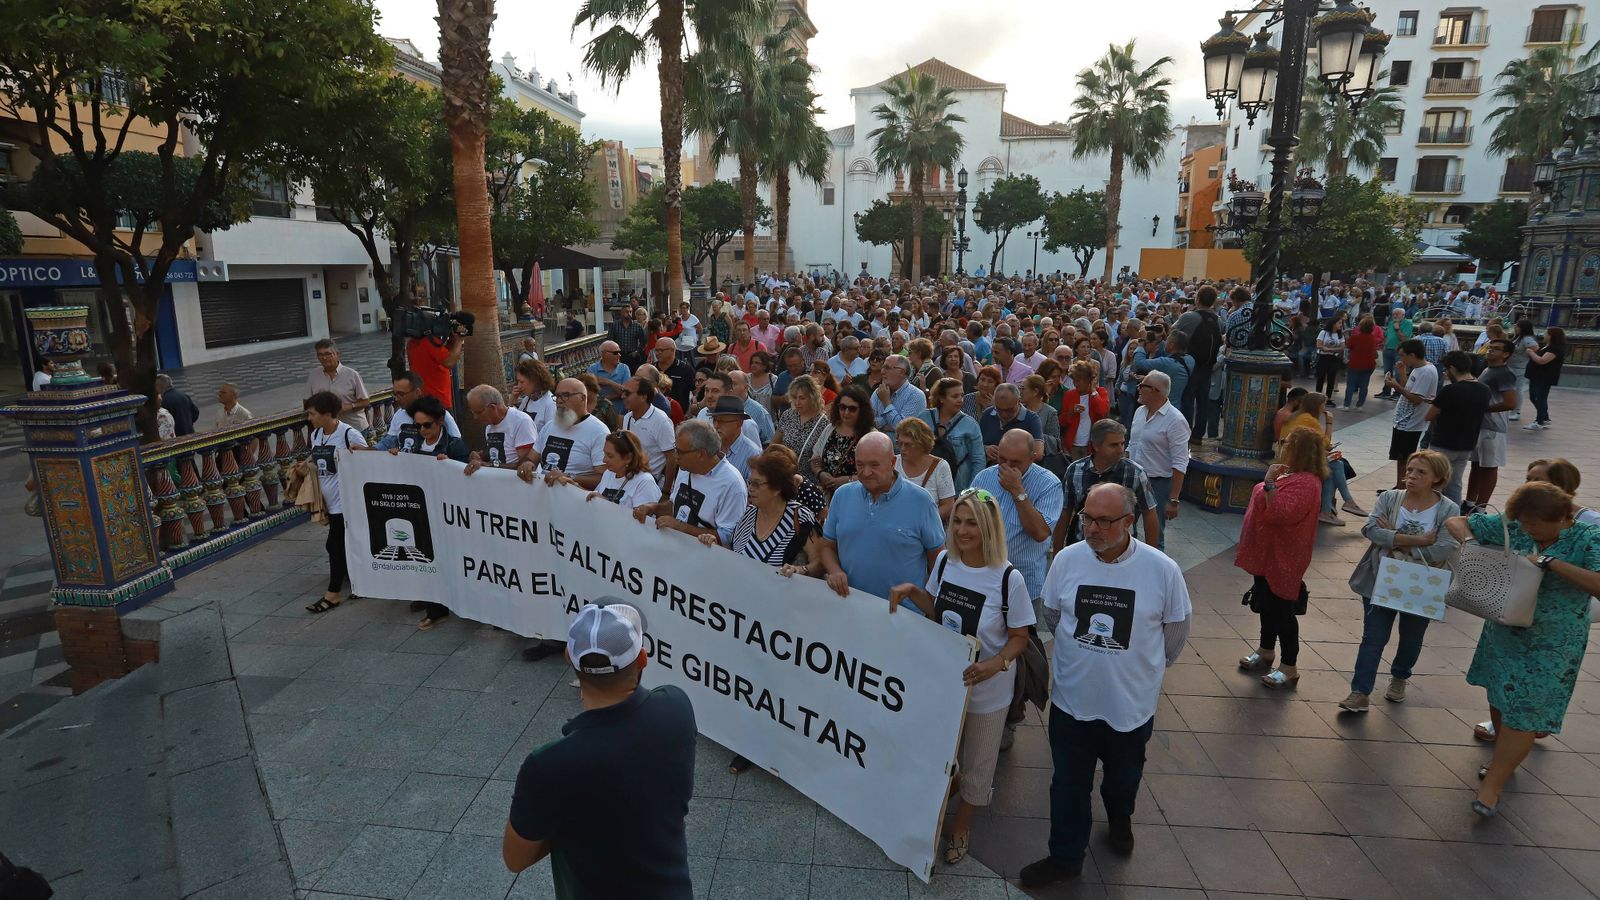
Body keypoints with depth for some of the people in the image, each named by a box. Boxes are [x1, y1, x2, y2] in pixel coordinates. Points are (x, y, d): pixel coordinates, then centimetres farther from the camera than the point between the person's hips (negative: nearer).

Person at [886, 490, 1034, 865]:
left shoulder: (1008, 578, -24)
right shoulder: (945, 560, -10)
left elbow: (1019, 637, -13)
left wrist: (995, 664, -31)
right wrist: (911, 591, -11)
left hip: (986, 689, -4)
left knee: (976, 763, 18)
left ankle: (961, 826, 44)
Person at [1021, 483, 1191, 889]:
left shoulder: (1162, 570, -19)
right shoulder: (1067, 559, -15)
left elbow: (1176, 630, -1)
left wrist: (1147, 668, 11)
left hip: (1132, 703, 0)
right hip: (1072, 699, 0)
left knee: (1124, 777, 26)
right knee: (1069, 784, 14)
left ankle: (1119, 820, 58)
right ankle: (1065, 857, 36)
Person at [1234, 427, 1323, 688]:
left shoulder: (1305, 483, -23)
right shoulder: (1292, 475, 10)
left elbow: (1281, 513, -34)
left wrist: (1269, 483, -35)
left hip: (1282, 560, -11)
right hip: (1269, 555, 11)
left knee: (1281, 610, -1)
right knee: (1267, 605, 20)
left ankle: (1289, 668, 11)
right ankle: (1265, 653, 35)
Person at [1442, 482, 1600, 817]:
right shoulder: (1513, 527, -6)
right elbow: (1455, 522, 0)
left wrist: (1549, 561, -32)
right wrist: (1470, 541, -19)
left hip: (1551, 645, -4)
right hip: (1503, 632, 5)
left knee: (1525, 712, 1)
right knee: (1499, 696, 18)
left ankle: (1492, 785, 9)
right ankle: (1505, 760, 41)